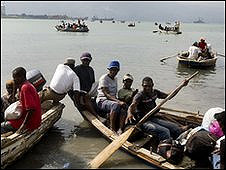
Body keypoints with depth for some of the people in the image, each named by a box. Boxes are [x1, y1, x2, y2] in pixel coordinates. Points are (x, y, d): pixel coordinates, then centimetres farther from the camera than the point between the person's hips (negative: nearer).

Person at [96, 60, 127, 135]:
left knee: (124, 108, -25)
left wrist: (119, 101, 0)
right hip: (102, 101, -7)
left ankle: (120, 130, -33)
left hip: (113, 100, 7)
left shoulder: (115, 79, 18)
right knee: (116, 105, -37)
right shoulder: (104, 78, -7)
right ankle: (112, 129, -31)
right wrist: (118, 101, -29)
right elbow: (106, 95, -17)